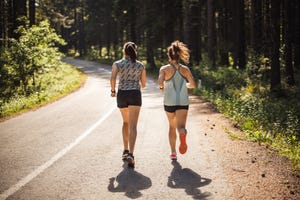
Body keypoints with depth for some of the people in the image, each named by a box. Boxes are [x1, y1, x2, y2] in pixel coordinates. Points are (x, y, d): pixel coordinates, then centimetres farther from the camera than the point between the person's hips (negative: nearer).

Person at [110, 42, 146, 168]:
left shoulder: (117, 64, 4)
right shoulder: (141, 66, 8)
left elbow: (113, 78, -13)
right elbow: (143, 84, 14)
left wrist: (113, 90, 5)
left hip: (122, 95, 1)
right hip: (135, 96, -1)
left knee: (126, 122, 25)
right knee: (133, 126, -11)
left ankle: (126, 150, 25)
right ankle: (130, 154, -28)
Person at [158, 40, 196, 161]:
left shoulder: (164, 69, -4)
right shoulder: (185, 69, 3)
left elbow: (160, 82, -20)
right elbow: (192, 85, 4)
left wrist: (161, 87, 1)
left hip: (169, 102, 0)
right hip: (183, 102, 0)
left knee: (172, 126, 19)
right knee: (180, 126, -9)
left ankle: (173, 152, 22)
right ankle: (183, 134, -47)